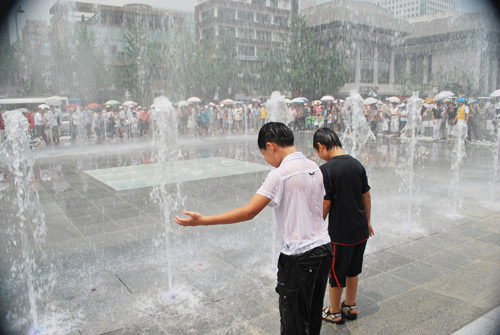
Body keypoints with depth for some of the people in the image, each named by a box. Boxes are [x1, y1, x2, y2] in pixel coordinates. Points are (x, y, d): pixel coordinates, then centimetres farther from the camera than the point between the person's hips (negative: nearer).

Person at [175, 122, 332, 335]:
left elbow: (248, 212, -23)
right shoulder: (315, 168, 4)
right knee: (314, 315, 23)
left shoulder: (280, 174, -19)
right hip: (324, 247, 8)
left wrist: (202, 220, -20)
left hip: (299, 257, -7)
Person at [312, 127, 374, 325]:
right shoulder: (357, 164, 2)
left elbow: (325, 205, -18)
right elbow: (366, 197, 9)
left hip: (340, 233, -7)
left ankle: (334, 313, 29)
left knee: (335, 274, 12)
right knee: (352, 271, 22)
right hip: (360, 230, 7)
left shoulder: (326, 170, -18)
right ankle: (350, 307, 38)